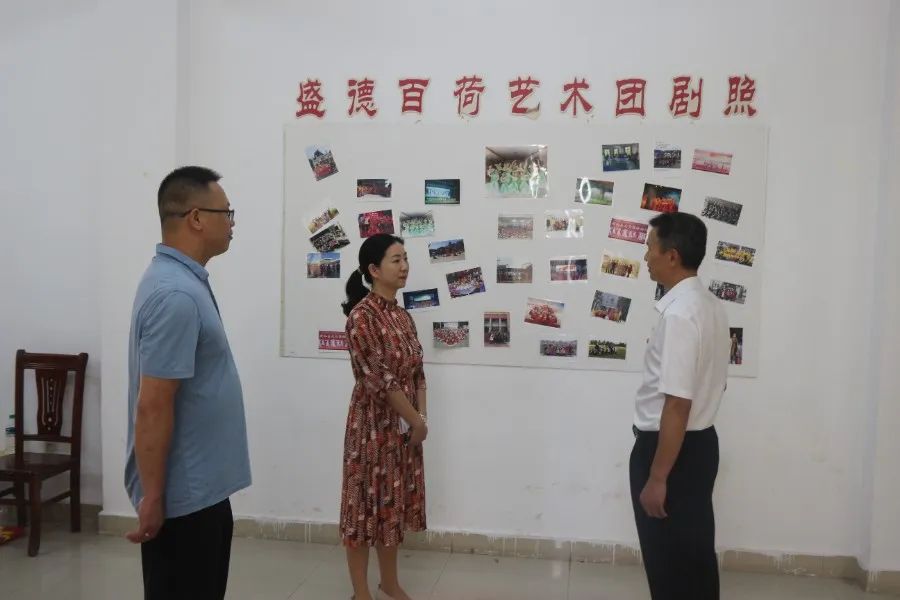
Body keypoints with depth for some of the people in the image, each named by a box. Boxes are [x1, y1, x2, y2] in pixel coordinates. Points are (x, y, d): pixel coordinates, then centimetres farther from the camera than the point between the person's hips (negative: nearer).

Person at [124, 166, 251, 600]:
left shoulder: (182, 280, 7)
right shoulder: (177, 294, -25)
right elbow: (153, 407, -25)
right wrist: (152, 498, -18)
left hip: (200, 484, 10)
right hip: (184, 493, -9)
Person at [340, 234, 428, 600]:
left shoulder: (402, 315, 8)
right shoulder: (361, 315, -16)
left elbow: (416, 371, 9)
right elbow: (379, 378, -20)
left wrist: (421, 417, -3)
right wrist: (416, 420, -12)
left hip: (405, 425, 8)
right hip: (373, 424, -8)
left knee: (396, 502, 16)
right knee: (367, 503, 5)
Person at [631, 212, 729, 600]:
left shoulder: (679, 314, -24)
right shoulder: (710, 306, 7)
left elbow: (677, 405, -26)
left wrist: (657, 478, -21)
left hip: (673, 448, -9)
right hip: (700, 442, 9)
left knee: (668, 558, 7)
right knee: (695, 552, 21)